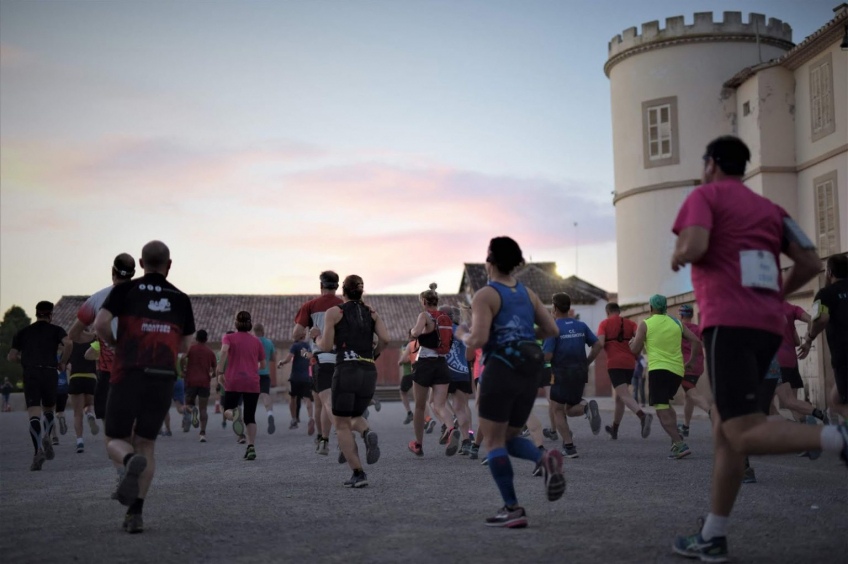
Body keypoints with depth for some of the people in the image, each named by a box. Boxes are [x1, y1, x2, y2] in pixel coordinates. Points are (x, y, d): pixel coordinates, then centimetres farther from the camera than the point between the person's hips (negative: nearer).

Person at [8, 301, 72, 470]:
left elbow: (11, 357, 9)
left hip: (30, 374, 0)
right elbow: (68, 343, -12)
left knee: (34, 415, -8)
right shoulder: (55, 330, 8)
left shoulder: (23, 332, 15)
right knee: (48, 410, 19)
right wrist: (62, 362, 2)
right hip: (50, 373, 0)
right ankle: (46, 436, -9)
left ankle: (38, 450, -25)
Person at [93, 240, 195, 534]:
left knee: (116, 440, 9)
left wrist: (115, 344, 9)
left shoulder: (126, 289, 2)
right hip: (164, 377, 2)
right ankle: (135, 513, 4)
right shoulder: (181, 299, 10)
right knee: (146, 444, 12)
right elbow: (185, 345, 13)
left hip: (129, 374, -2)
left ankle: (131, 461, -28)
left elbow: (100, 324, -10)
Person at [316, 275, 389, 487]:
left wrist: (318, 339, 19)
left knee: (342, 425, 4)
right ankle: (368, 434, -11)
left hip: (346, 370, -4)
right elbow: (385, 339, 0)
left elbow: (327, 345, -3)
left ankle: (358, 474, -8)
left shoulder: (334, 312, 4)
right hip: (369, 372, 4)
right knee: (354, 417, 23)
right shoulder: (371, 313, 14)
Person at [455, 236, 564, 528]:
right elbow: (552, 330, 11)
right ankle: (545, 459, -13)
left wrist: (461, 334, 5)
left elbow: (478, 340, -16)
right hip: (529, 374, 6)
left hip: (500, 371, -6)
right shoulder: (528, 293, 13)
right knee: (509, 438, 18)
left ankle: (512, 509, -4)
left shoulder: (485, 295, -6)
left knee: (494, 442, 3)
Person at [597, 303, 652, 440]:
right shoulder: (630, 323, 13)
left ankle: (643, 416, -44)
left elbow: (600, 343, -9)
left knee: (624, 395, -16)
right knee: (618, 396, 18)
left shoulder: (604, 323, 4)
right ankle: (614, 430, 28)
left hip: (614, 363, -5)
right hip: (629, 362, 5)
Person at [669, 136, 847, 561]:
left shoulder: (705, 195, 4)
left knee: (745, 434, -15)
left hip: (728, 322, -8)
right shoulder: (769, 207, 21)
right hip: (768, 324, 8)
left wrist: (676, 257, 7)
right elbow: (810, 263, 14)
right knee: (725, 427, 12)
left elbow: (694, 247, -15)